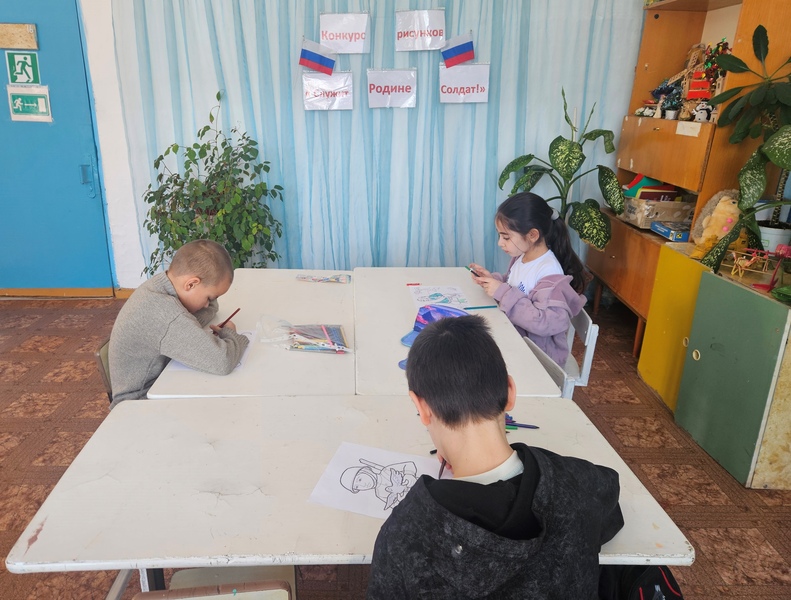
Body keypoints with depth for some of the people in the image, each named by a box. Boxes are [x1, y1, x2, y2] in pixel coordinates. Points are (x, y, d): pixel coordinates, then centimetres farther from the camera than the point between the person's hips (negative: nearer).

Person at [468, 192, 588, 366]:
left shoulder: (549, 272, -24)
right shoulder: (522, 257, 0)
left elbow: (548, 322, -31)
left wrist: (503, 293, -29)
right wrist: (492, 280, -5)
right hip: (516, 338, 7)